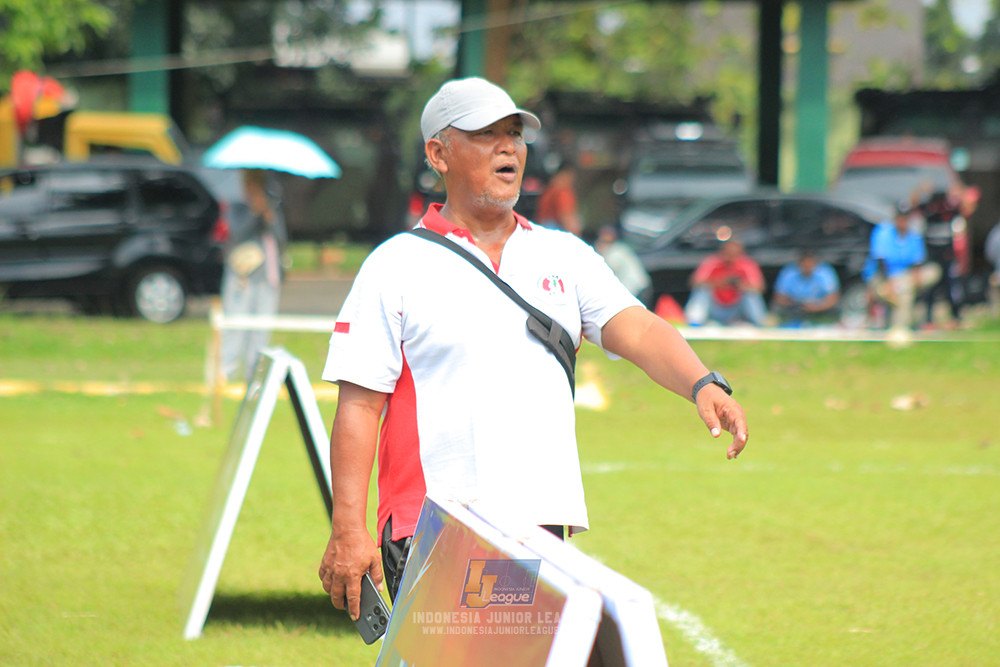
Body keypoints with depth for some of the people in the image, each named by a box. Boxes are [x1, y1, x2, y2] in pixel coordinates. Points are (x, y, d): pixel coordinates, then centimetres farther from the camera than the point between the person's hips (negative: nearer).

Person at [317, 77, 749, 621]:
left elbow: (635, 330, 0)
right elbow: (358, 406, -3)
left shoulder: (566, 257, 15)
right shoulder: (395, 266, 2)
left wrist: (703, 385, -21)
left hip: (542, 529, 4)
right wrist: (348, 530, -12)